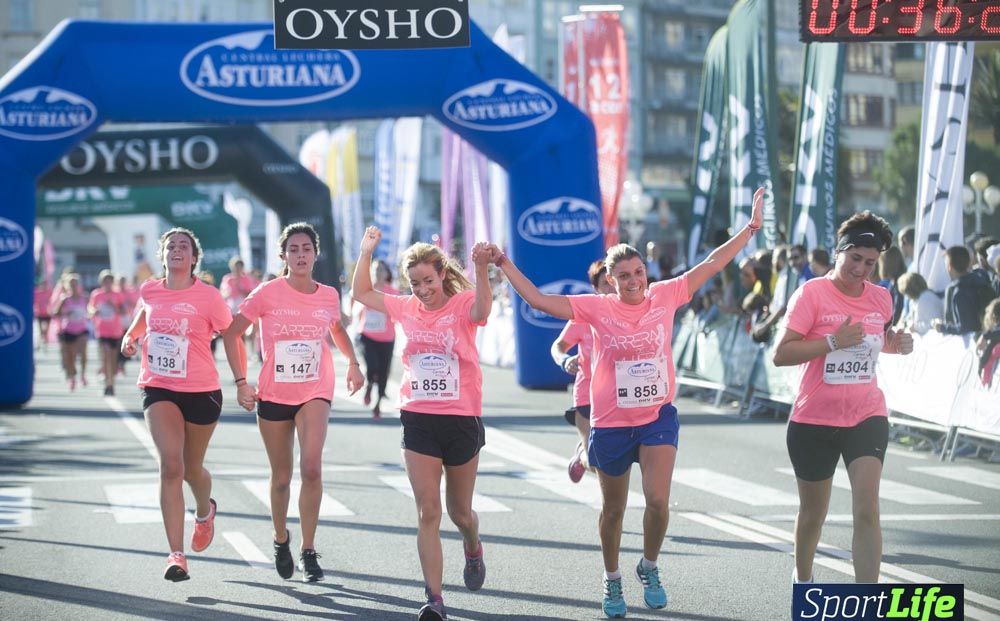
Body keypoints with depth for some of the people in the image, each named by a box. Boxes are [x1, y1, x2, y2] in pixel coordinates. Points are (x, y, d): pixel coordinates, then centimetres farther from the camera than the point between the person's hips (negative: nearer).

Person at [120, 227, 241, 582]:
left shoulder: (208, 296, -7)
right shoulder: (149, 292, 3)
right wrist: (130, 337, 8)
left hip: (201, 392, -1)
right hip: (158, 390, 1)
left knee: (192, 469, 14)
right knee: (170, 464, -17)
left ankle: (205, 512, 52)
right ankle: (176, 555, -18)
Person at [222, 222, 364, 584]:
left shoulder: (329, 296, 2)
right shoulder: (267, 294, -7)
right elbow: (232, 333, 0)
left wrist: (352, 362, 9)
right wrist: (241, 381, -6)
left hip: (315, 393, 0)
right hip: (273, 394, 0)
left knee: (311, 467, -20)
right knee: (281, 477, 9)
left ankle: (308, 551, -11)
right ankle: (281, 539, 36)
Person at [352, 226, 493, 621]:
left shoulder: (462, 304, -8)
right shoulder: (406, 308, 5)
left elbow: (481, 311, -32)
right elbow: (362, 294, 15)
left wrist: (481, 270, -49)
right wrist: (366, 252, 2)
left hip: (462, 420, -2)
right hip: (419, 421, 3)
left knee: (459, 511, 13)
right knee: (427, 511, -6)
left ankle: (473, 549, 48)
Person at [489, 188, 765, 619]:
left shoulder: (665, 297, -4)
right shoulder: (597, 309, -8)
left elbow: (711, 264, -1)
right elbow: (537, 300, -12)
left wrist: (751, 228, -2)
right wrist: (504, 264, -17)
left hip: (658, 416, 0)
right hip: (611, 422, 0)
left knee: (658, 500, -14)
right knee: (613, 509, 13)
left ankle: (649, 567, 14)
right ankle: (612, 580, 33)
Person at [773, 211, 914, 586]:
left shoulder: (881, 298, 3)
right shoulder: (812, 293, -12)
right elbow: (781, 354, -19)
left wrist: (898, 344, 3)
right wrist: (833, 341, -28)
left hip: (866, 417, 2)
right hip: (814, 420, -2)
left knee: (867, 510, -14)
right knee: (813, 513, 13)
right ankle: (802, 578, 42)